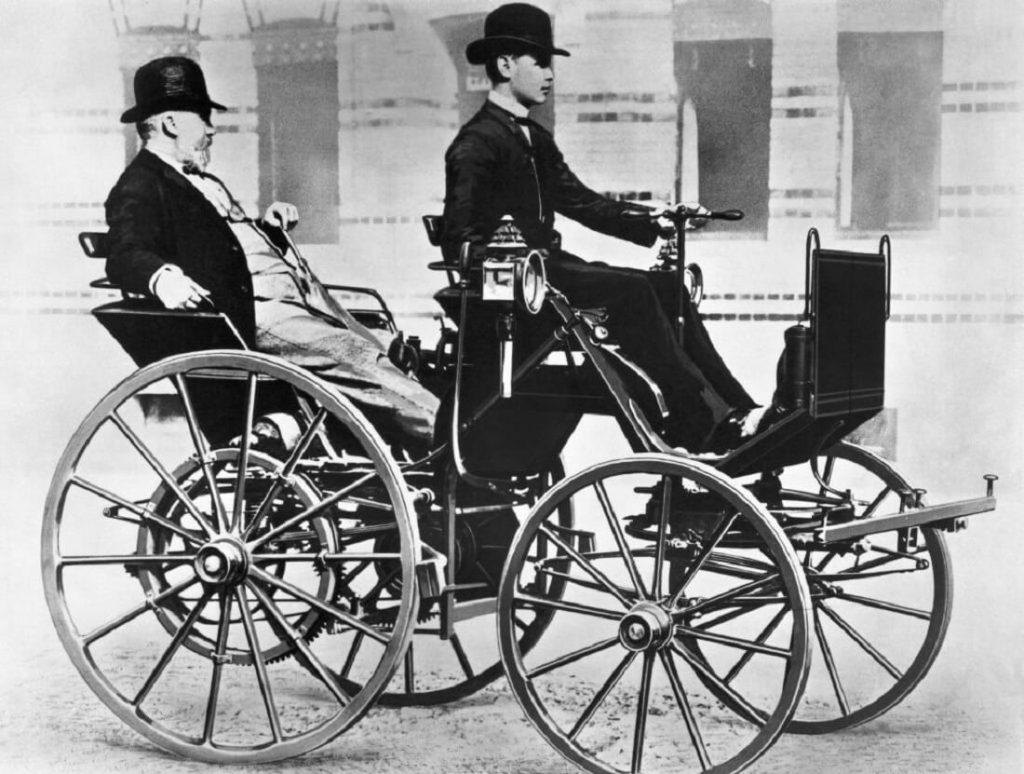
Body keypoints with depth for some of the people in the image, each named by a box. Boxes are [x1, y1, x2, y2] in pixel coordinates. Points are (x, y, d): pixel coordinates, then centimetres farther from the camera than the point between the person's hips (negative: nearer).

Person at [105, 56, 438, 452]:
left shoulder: (201, 181, 27)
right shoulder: (139, 189, -5)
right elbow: (125, 255, -21)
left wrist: (266, 226, 15)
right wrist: (163, 276, -43)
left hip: (295, 295, 10)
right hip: (252, 315, -10)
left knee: (380, 354, -5)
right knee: (357, 359, -24)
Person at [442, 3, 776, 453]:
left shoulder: (536, 141, 19)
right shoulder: (476, 145, -10)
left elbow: (582, 203, 17)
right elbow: (460, 239, -17)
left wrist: (654, 223, 6)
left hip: (547, 264, 9)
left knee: (664, 288, -6)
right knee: (631, 291, -24)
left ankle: (736, 410, -12)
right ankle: (701, 426, -24)